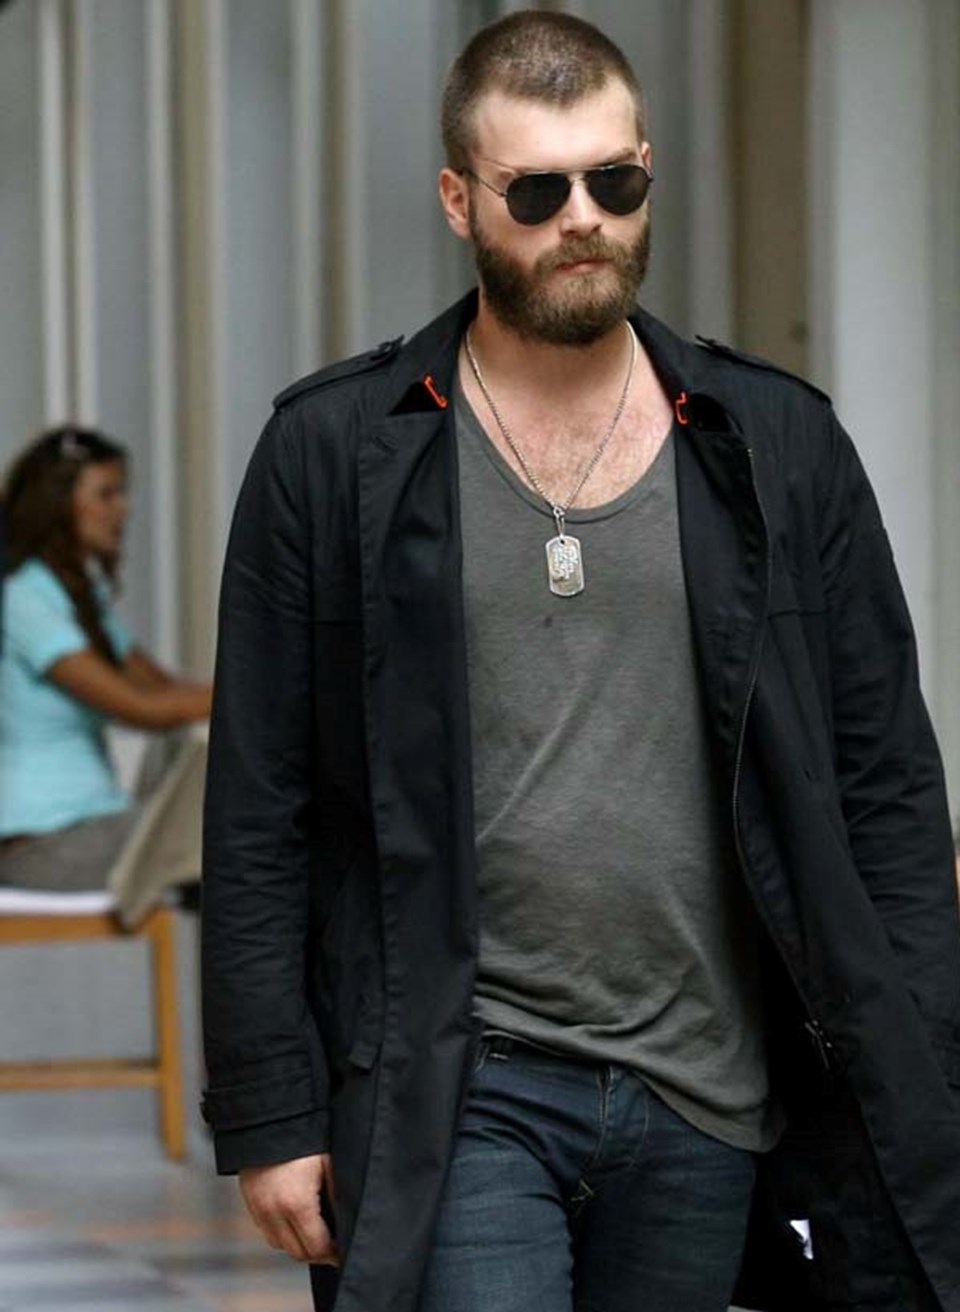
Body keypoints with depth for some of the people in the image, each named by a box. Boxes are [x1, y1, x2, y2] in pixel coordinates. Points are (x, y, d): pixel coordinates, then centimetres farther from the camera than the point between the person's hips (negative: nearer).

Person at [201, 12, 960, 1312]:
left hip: (706, 1105, 2)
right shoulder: (335, 451, 2)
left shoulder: (778, 448, 6)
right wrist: (271, 1116, -4)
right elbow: (258, 811, 2)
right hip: (453, 1099, -2)